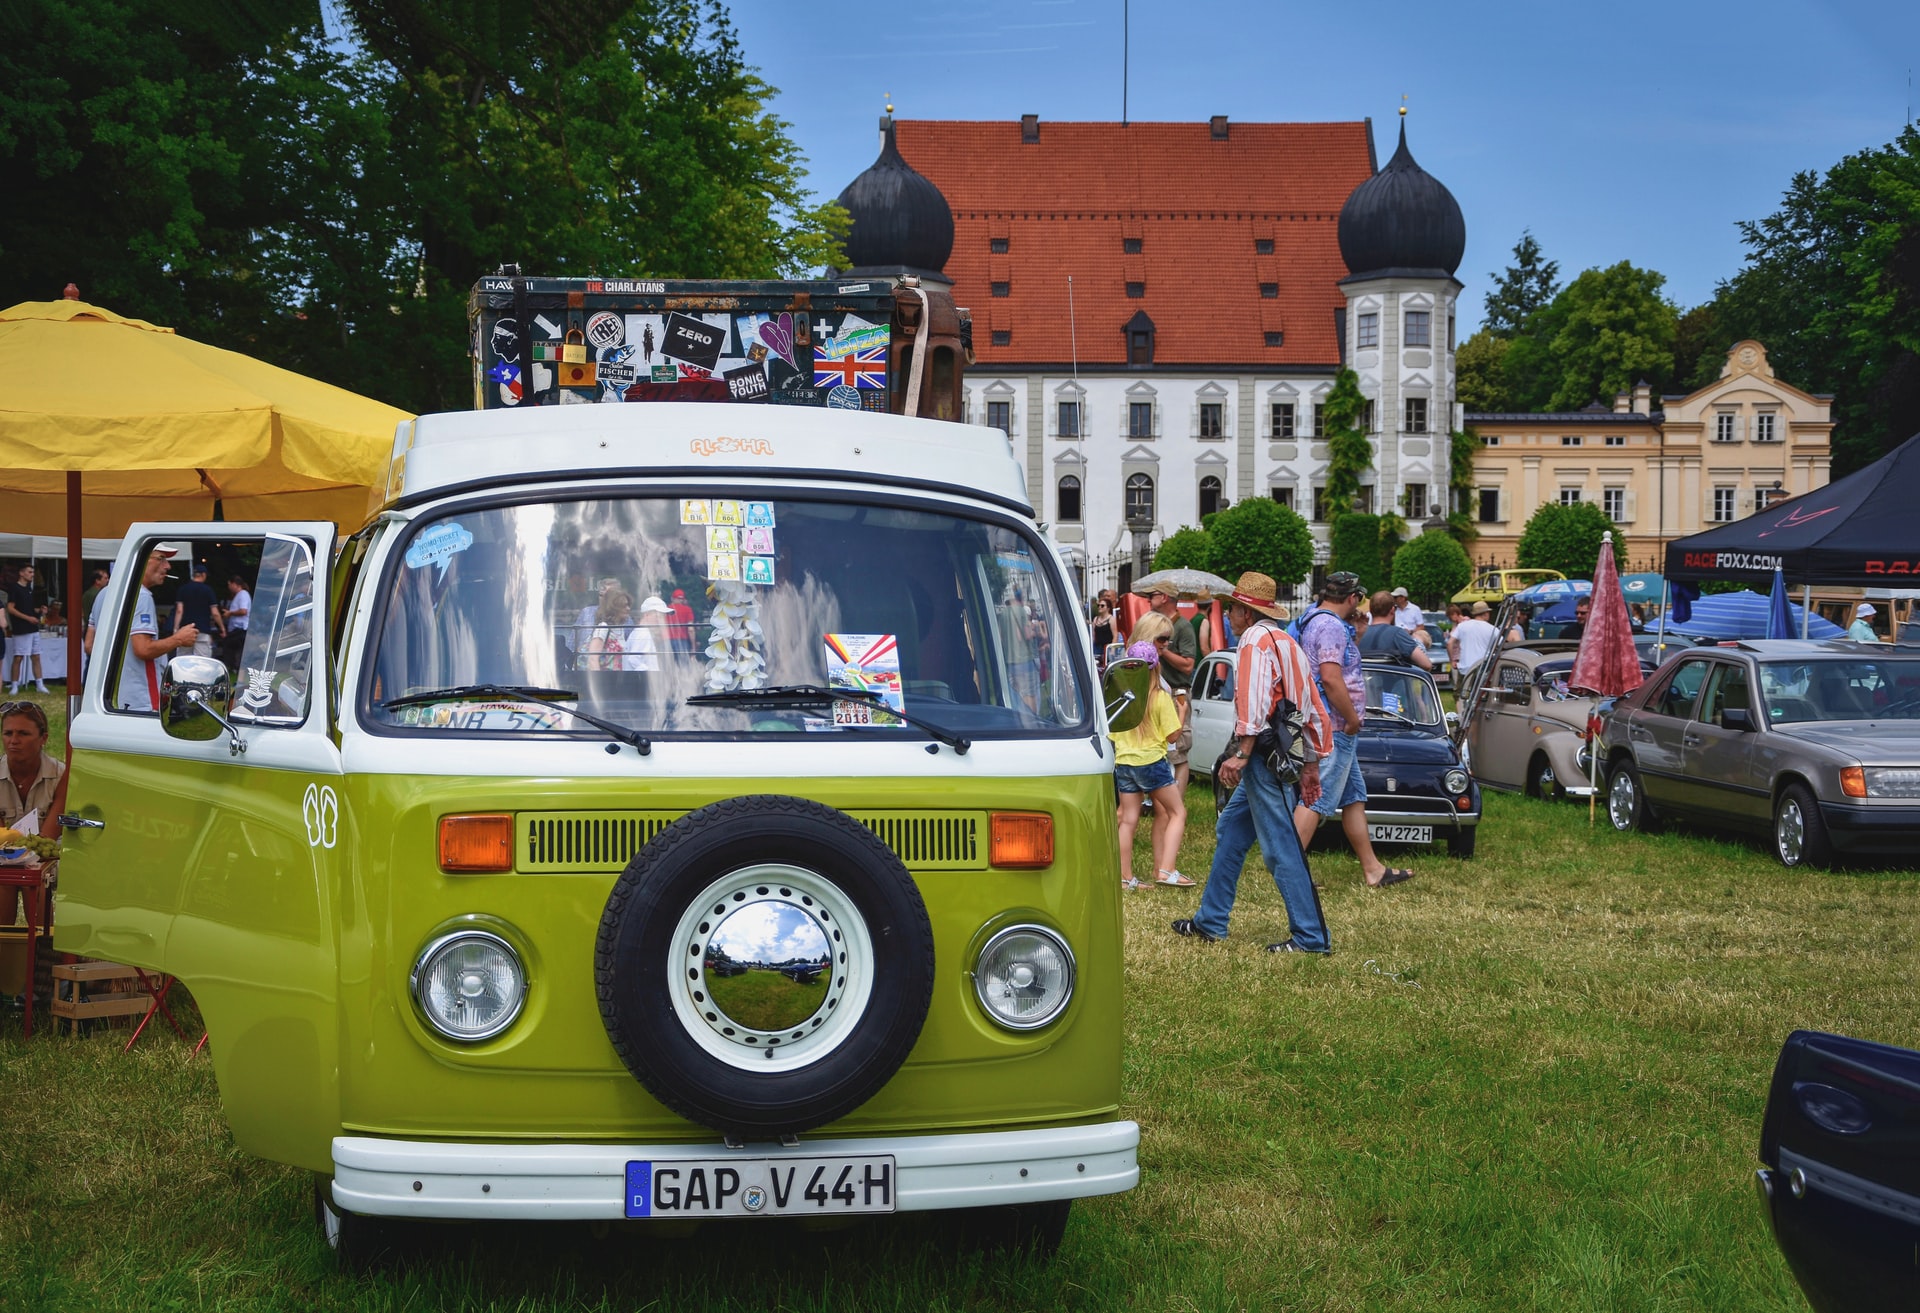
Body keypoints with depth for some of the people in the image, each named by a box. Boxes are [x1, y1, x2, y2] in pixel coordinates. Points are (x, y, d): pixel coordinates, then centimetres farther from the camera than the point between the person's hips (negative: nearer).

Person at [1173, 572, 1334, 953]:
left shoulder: (1256, 639, -7)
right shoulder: (1288, 643, 21)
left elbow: (1254, 699, -22)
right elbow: (1314, 709, 20)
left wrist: (1241, 753, -25)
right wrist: (1312, 764, 23)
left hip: (1264, 758, -10)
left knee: (1280, 848, -8)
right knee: (1230, 832, 18)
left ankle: (1311, 937, -9)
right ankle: (1210, 921, 24)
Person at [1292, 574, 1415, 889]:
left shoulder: (1317, 620, 15)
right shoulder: (1331, 626, -18)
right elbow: (1331, 678, -26)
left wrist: (1353, 625, 19)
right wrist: (1353, 718, -19)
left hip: (1336, 730, 11)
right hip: (1335, 729, -11)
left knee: (1354, 797, 15)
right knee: (1318, 800, -10)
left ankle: (1373, 869, 21)